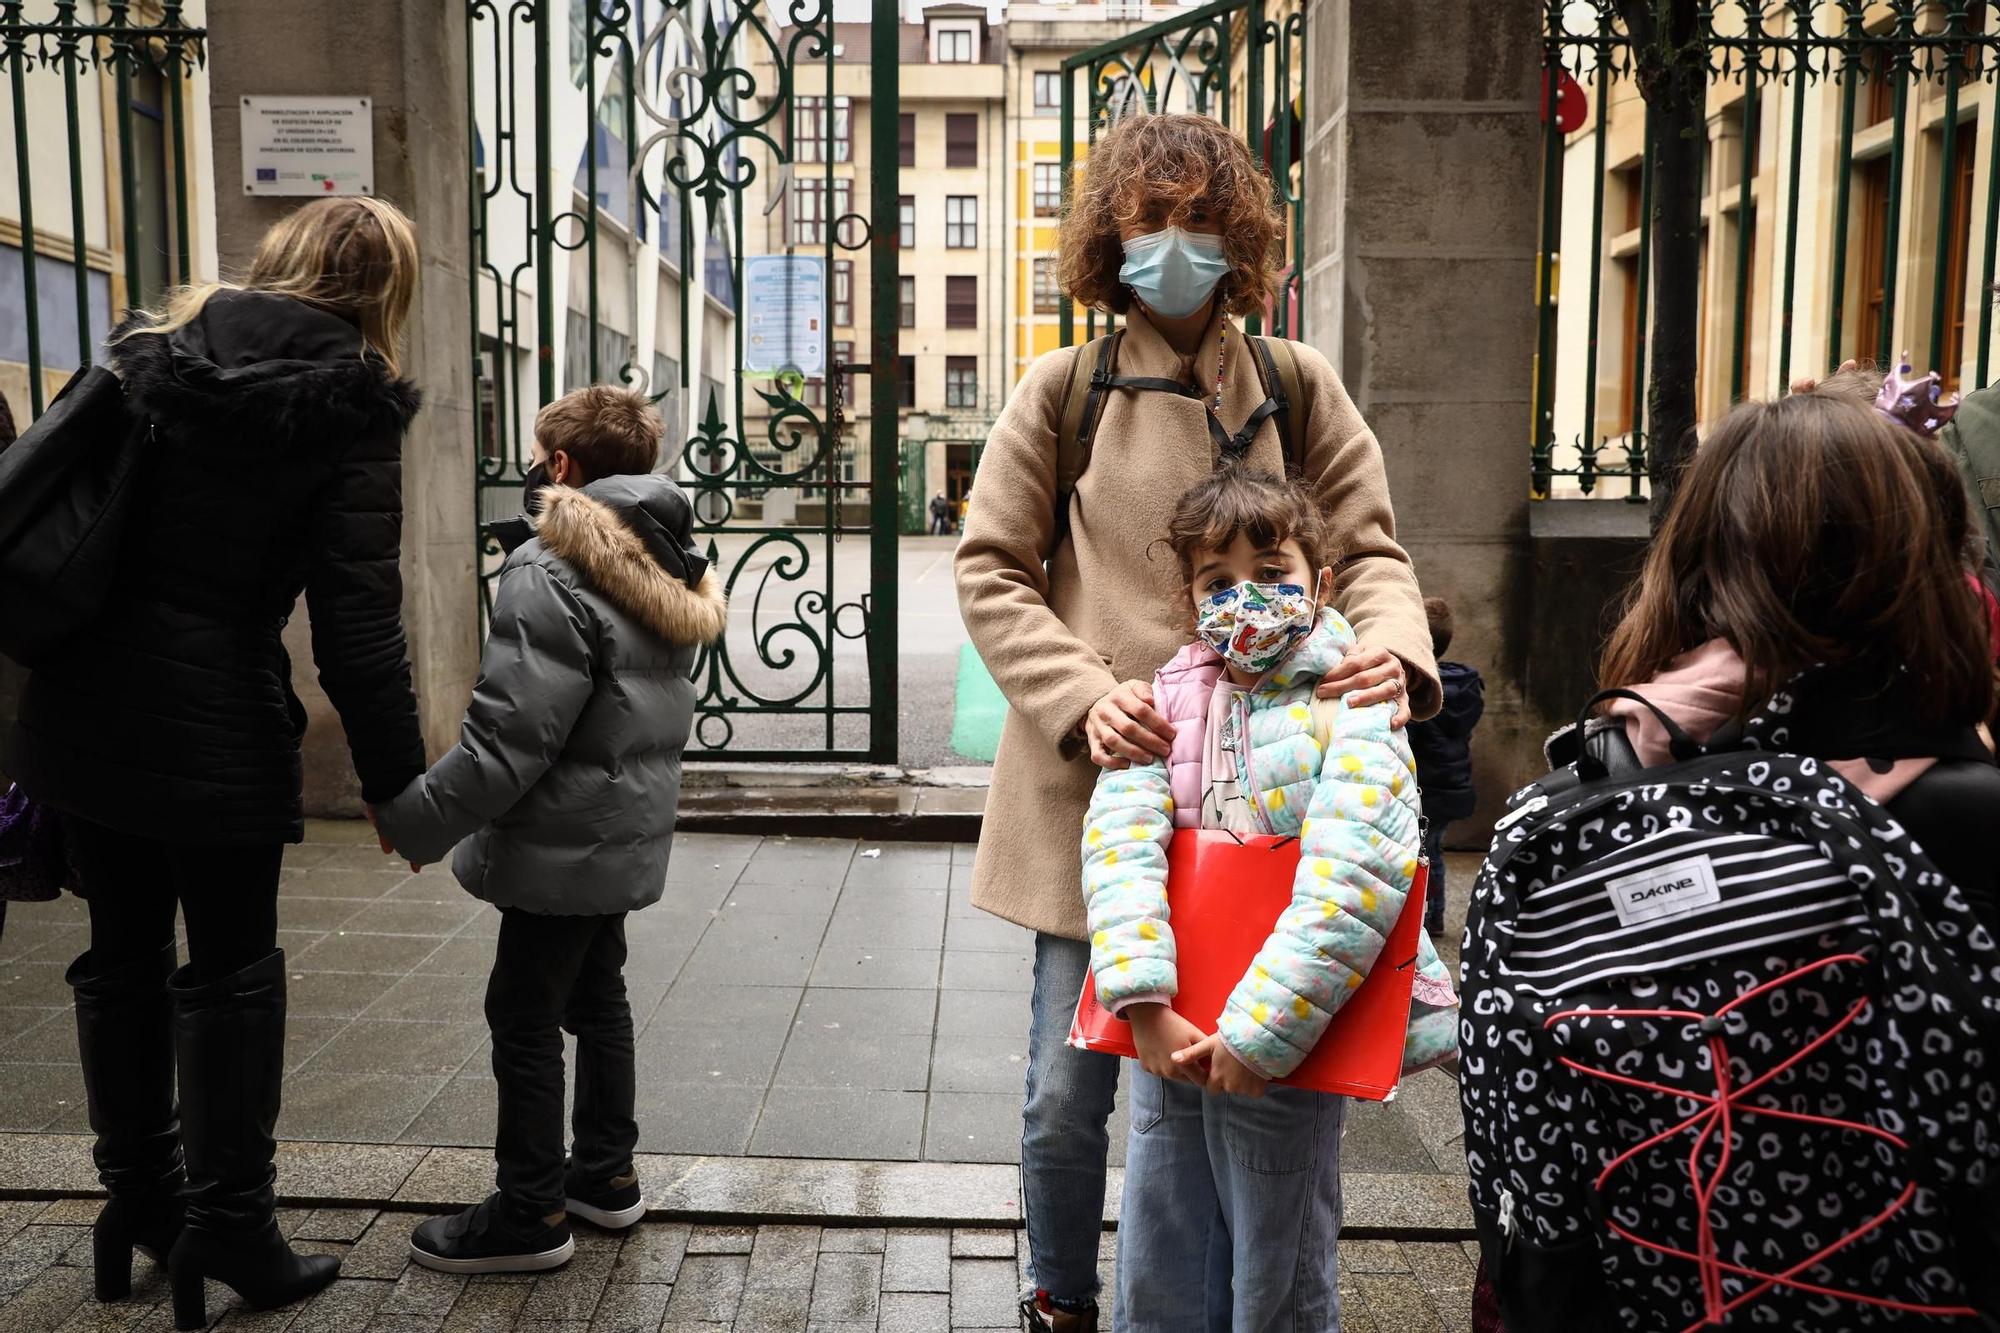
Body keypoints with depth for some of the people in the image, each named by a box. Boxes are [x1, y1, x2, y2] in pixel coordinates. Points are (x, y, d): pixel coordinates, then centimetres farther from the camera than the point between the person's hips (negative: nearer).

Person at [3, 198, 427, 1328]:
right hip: (213, 726, -5)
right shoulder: (350, 406, -10)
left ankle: (140, 1195, 34)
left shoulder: (154, 343, 7)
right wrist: (398, 782, -8)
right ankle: (229, 1227, 18)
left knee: (124, 951, 18)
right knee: (232, 970, 9)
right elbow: (358, 622, -15)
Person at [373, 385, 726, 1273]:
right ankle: (607, 1174, 31)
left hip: (565, 842, -9)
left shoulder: (551, 575, -20)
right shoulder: (661, 564, 9)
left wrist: (417, 819, -14)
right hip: (627, 831, 9)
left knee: (525, 1017, 3)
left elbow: (511, 735, -24)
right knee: (596, 996, 20)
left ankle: (530, 1214, 14)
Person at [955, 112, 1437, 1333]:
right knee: (1067, 1093, 7)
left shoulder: (1300, 388, 6)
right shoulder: (1063, 389, 2)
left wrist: (1395, 647, -17)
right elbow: (992, 571, 1)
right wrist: (1084, 697, -16)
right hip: (1098, 784, -1)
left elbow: (1368, 547, 6)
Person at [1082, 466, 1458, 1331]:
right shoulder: (1170, 698, 1)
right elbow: (1120, 837, -12)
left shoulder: (1350, 712, -12)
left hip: (1285, 1043, -4)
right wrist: (1145, 1004, -24)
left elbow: (1351, 882, -24)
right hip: (1170, 1036, 4)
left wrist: (1261, 1032, -26)